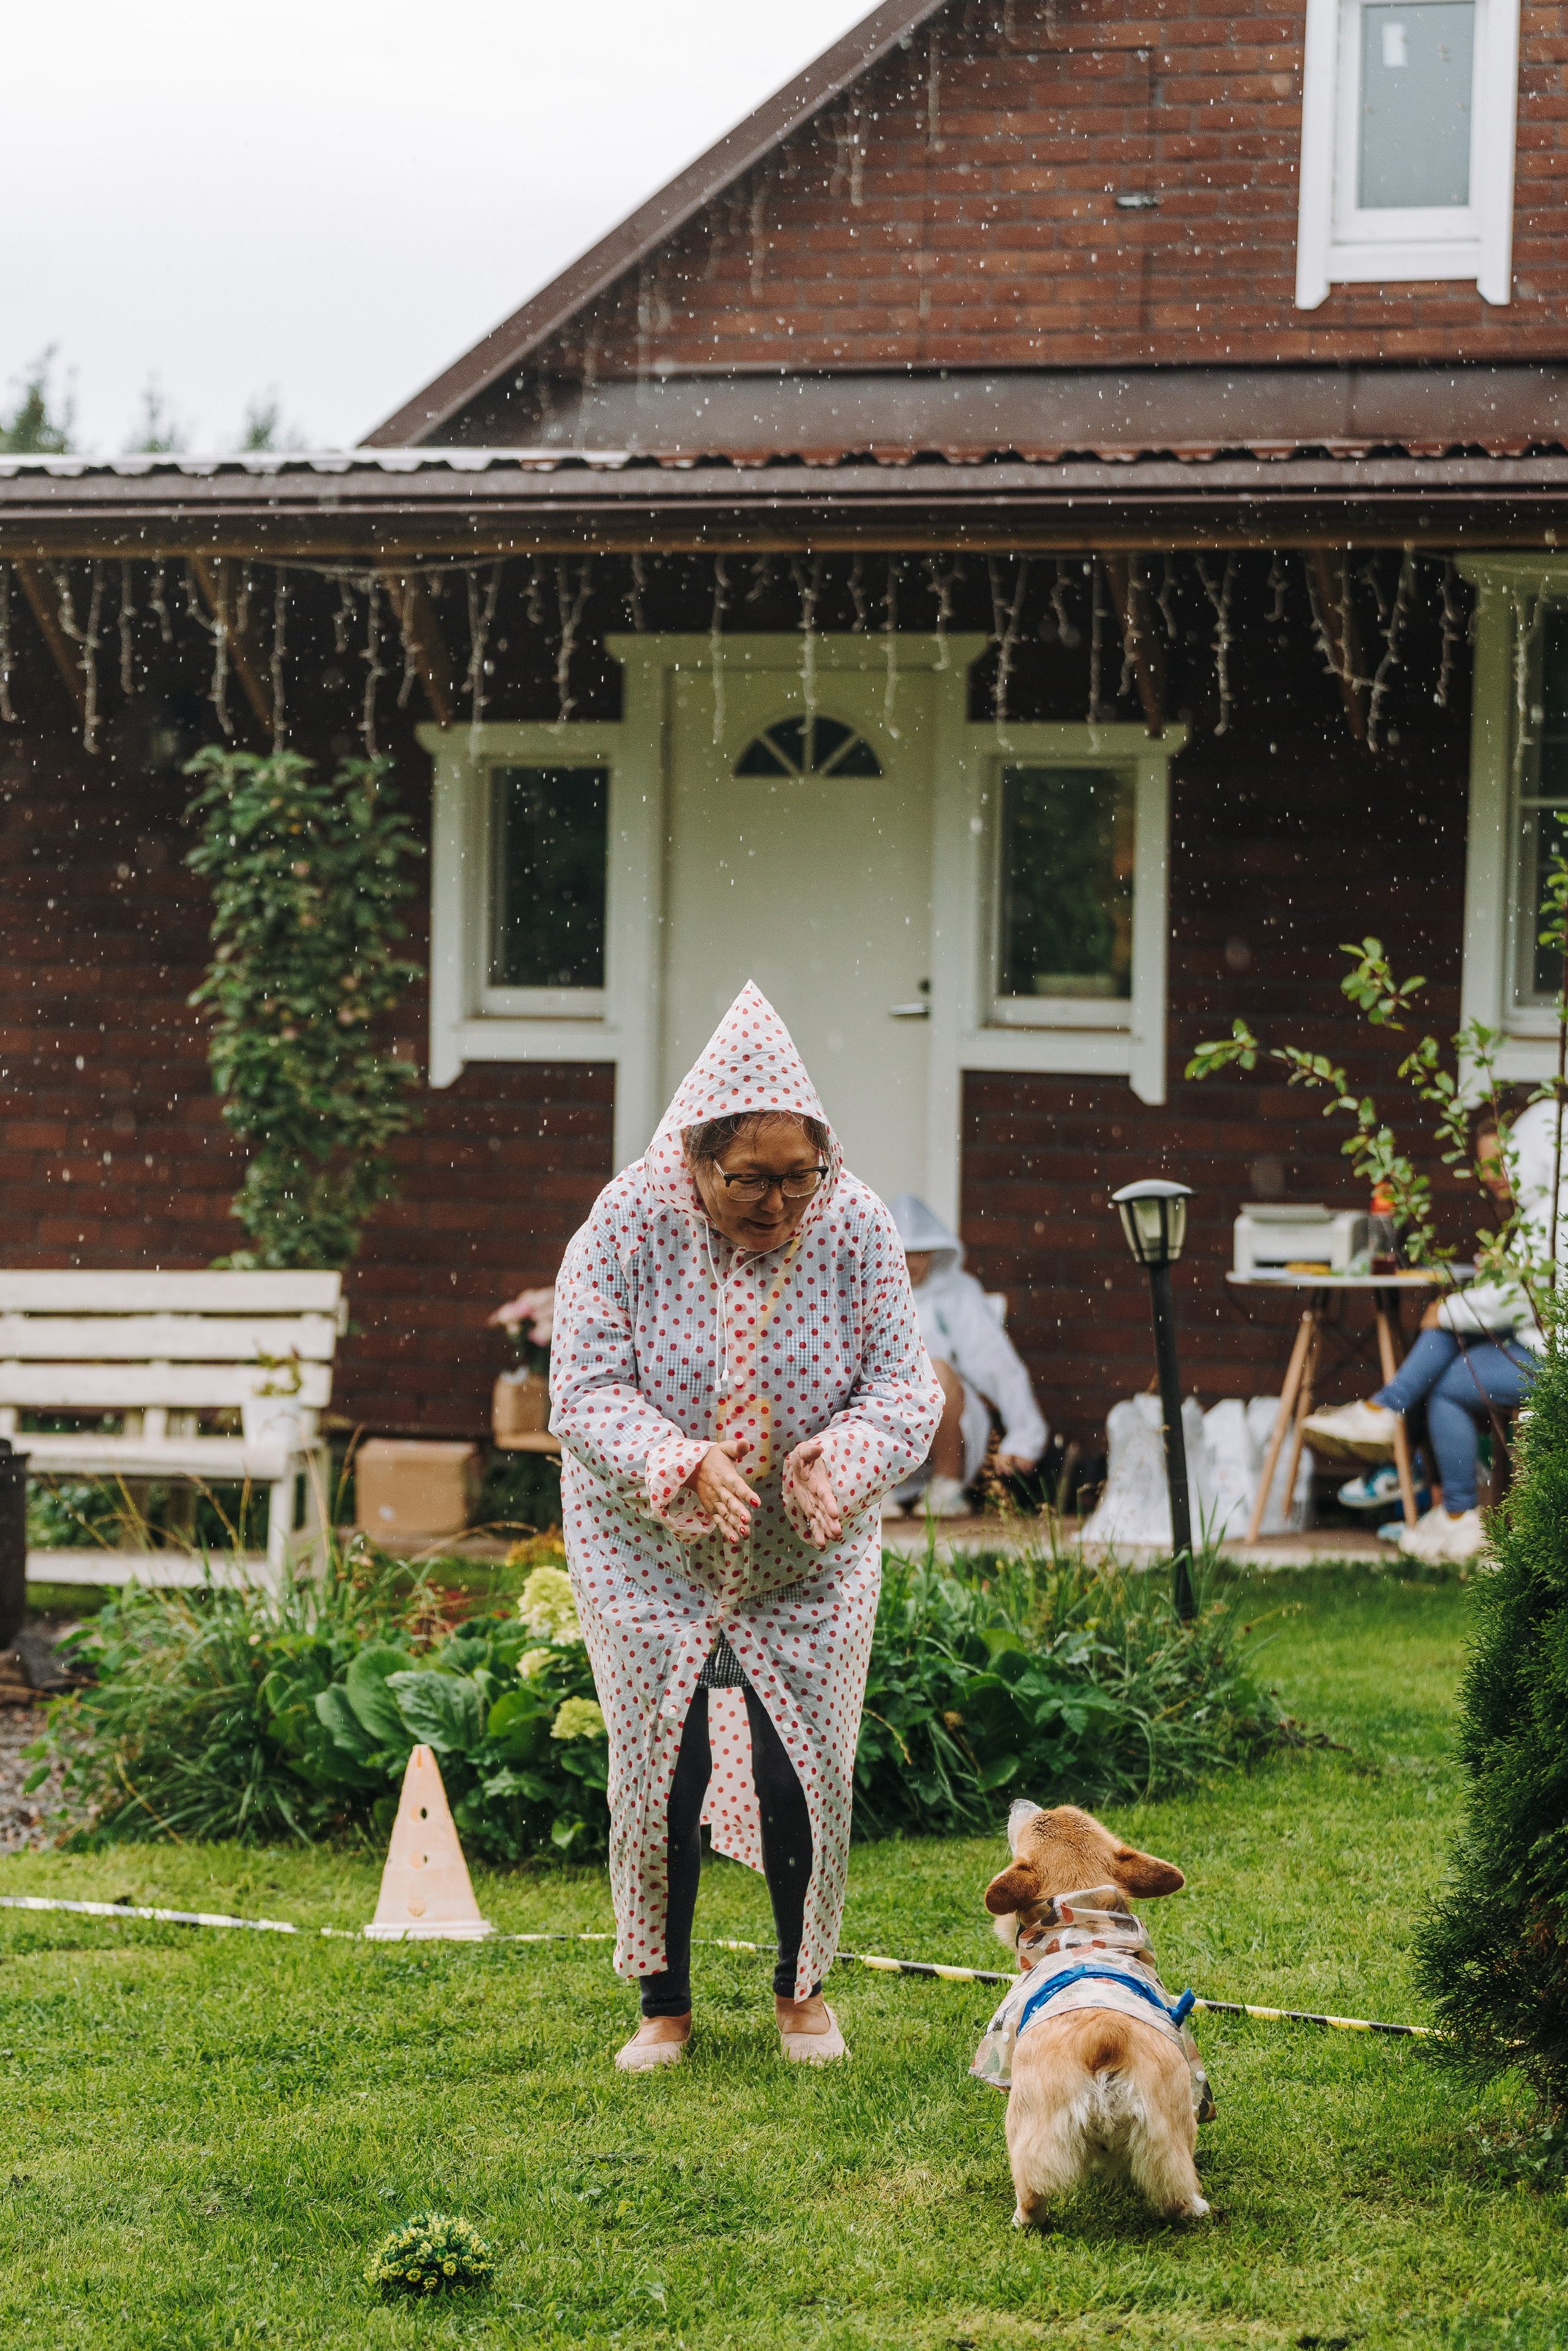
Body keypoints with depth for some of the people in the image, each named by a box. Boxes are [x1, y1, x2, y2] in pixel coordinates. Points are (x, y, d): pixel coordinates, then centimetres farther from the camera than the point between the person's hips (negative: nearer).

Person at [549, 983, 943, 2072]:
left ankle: (803, 1988, 24)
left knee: (802, 1779, 1)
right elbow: (587, 1392, -19)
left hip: (808, 1564, 1)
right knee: (659, 1778, 1)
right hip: (651, 1553, -1)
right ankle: (665, 2004, 19)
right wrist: (684, 1463, -36)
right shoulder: (628, 1225, -17)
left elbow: (907, 1389, -11)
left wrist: (840, 1457, -32)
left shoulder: (855, 1227, -13)